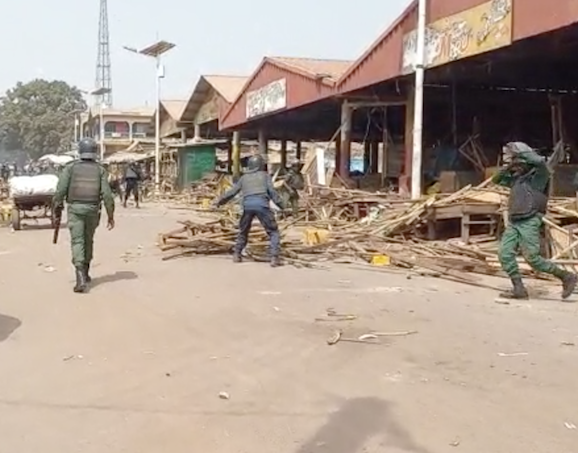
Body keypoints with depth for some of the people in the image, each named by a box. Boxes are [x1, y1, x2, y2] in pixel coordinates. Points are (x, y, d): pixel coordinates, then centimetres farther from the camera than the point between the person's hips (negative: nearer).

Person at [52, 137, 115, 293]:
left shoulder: (71, 167, -3)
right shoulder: (100, 170, 0)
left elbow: (61, 189, -9)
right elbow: (107, 194, -6)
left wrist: (57, 205, 7)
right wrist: (111, 215, 0)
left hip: (75, 209, -2)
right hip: (92, 211, 2)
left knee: (77, 242, -5)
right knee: (88, 241, 20)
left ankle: (81, 278, -22)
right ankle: (85, 274, 32)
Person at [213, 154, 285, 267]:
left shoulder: (244, 177, 25)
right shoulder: (264, 175, 18)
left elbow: (232, 192, 26)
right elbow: (271, 191, 4)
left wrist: (219, 201, 37)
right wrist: (281, 205, 4)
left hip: (247, 205, 3)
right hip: (261, 204, -3)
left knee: (243, 231, 26)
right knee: (273, 231, 5)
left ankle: (237, 254, 29)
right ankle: (274, 257, -9)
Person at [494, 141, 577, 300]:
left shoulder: (538, 175, -4)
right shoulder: (516, 178, 18)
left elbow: (540, 161, -24)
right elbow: (496, 180, 26)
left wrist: (518, 151, -15)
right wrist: (506, 167, 7)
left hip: (529, 223, -8)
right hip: (513, 223, 8)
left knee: (532, 258, -12)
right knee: (505, 254, -5)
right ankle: (519, 288, 0)